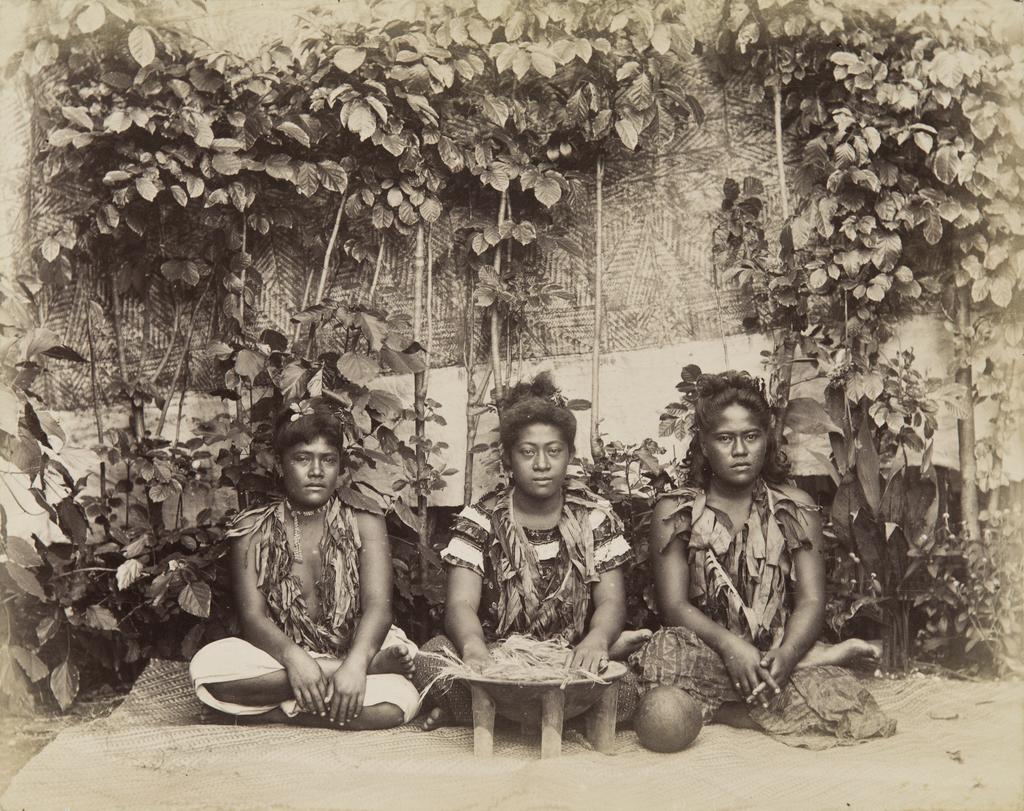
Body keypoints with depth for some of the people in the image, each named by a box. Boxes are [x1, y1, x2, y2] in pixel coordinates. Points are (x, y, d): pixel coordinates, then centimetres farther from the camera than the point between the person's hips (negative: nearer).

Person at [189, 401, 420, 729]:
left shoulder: (364, 523, 5)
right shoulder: (254, 530, 6)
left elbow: (378, 607, -9)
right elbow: (252, 616, -6)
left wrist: (356, 662, -30)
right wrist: (293, 657, -28)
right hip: (279, 660, 2)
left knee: (399, 702, -33)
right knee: (207, 665, -31)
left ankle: (267, 711, -16)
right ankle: (373, 666, -25)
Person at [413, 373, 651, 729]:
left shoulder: (595, 516, 4)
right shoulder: (481, 520, 1)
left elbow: (611, 601, -3)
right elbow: (461, 603, -11)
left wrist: (596, 640, -29)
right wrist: (473, 646, -36)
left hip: (569, 660, 2)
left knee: (627, 689, -31)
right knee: (433, 656, -32)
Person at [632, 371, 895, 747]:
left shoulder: (796, 508, 9)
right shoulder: (674, 512, 5)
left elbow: (811, 601, 0)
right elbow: (674, 605, -6)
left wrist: (786, 654, -22)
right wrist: (730, 646, -25)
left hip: (780, 651, 0)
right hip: (707, 653, 0)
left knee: (843, 702, -30)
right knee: (667, 648, -37)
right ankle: (818, 658, -19)